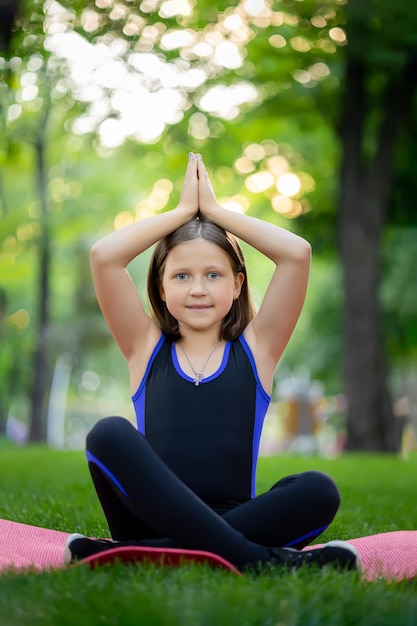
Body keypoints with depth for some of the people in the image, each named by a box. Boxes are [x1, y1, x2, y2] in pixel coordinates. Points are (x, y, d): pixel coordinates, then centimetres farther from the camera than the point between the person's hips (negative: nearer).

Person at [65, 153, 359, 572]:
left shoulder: (255, 348, 14)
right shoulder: (146, 348, 14)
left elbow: (297, 253, 4)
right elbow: (104, 256, 2)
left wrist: (214, 210, 13)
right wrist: (184, 210, 13)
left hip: (232, 522, 1)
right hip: (156, 520, 0)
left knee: (318, 491, -28)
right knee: (110, 434, -27)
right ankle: (254, 558, -34)